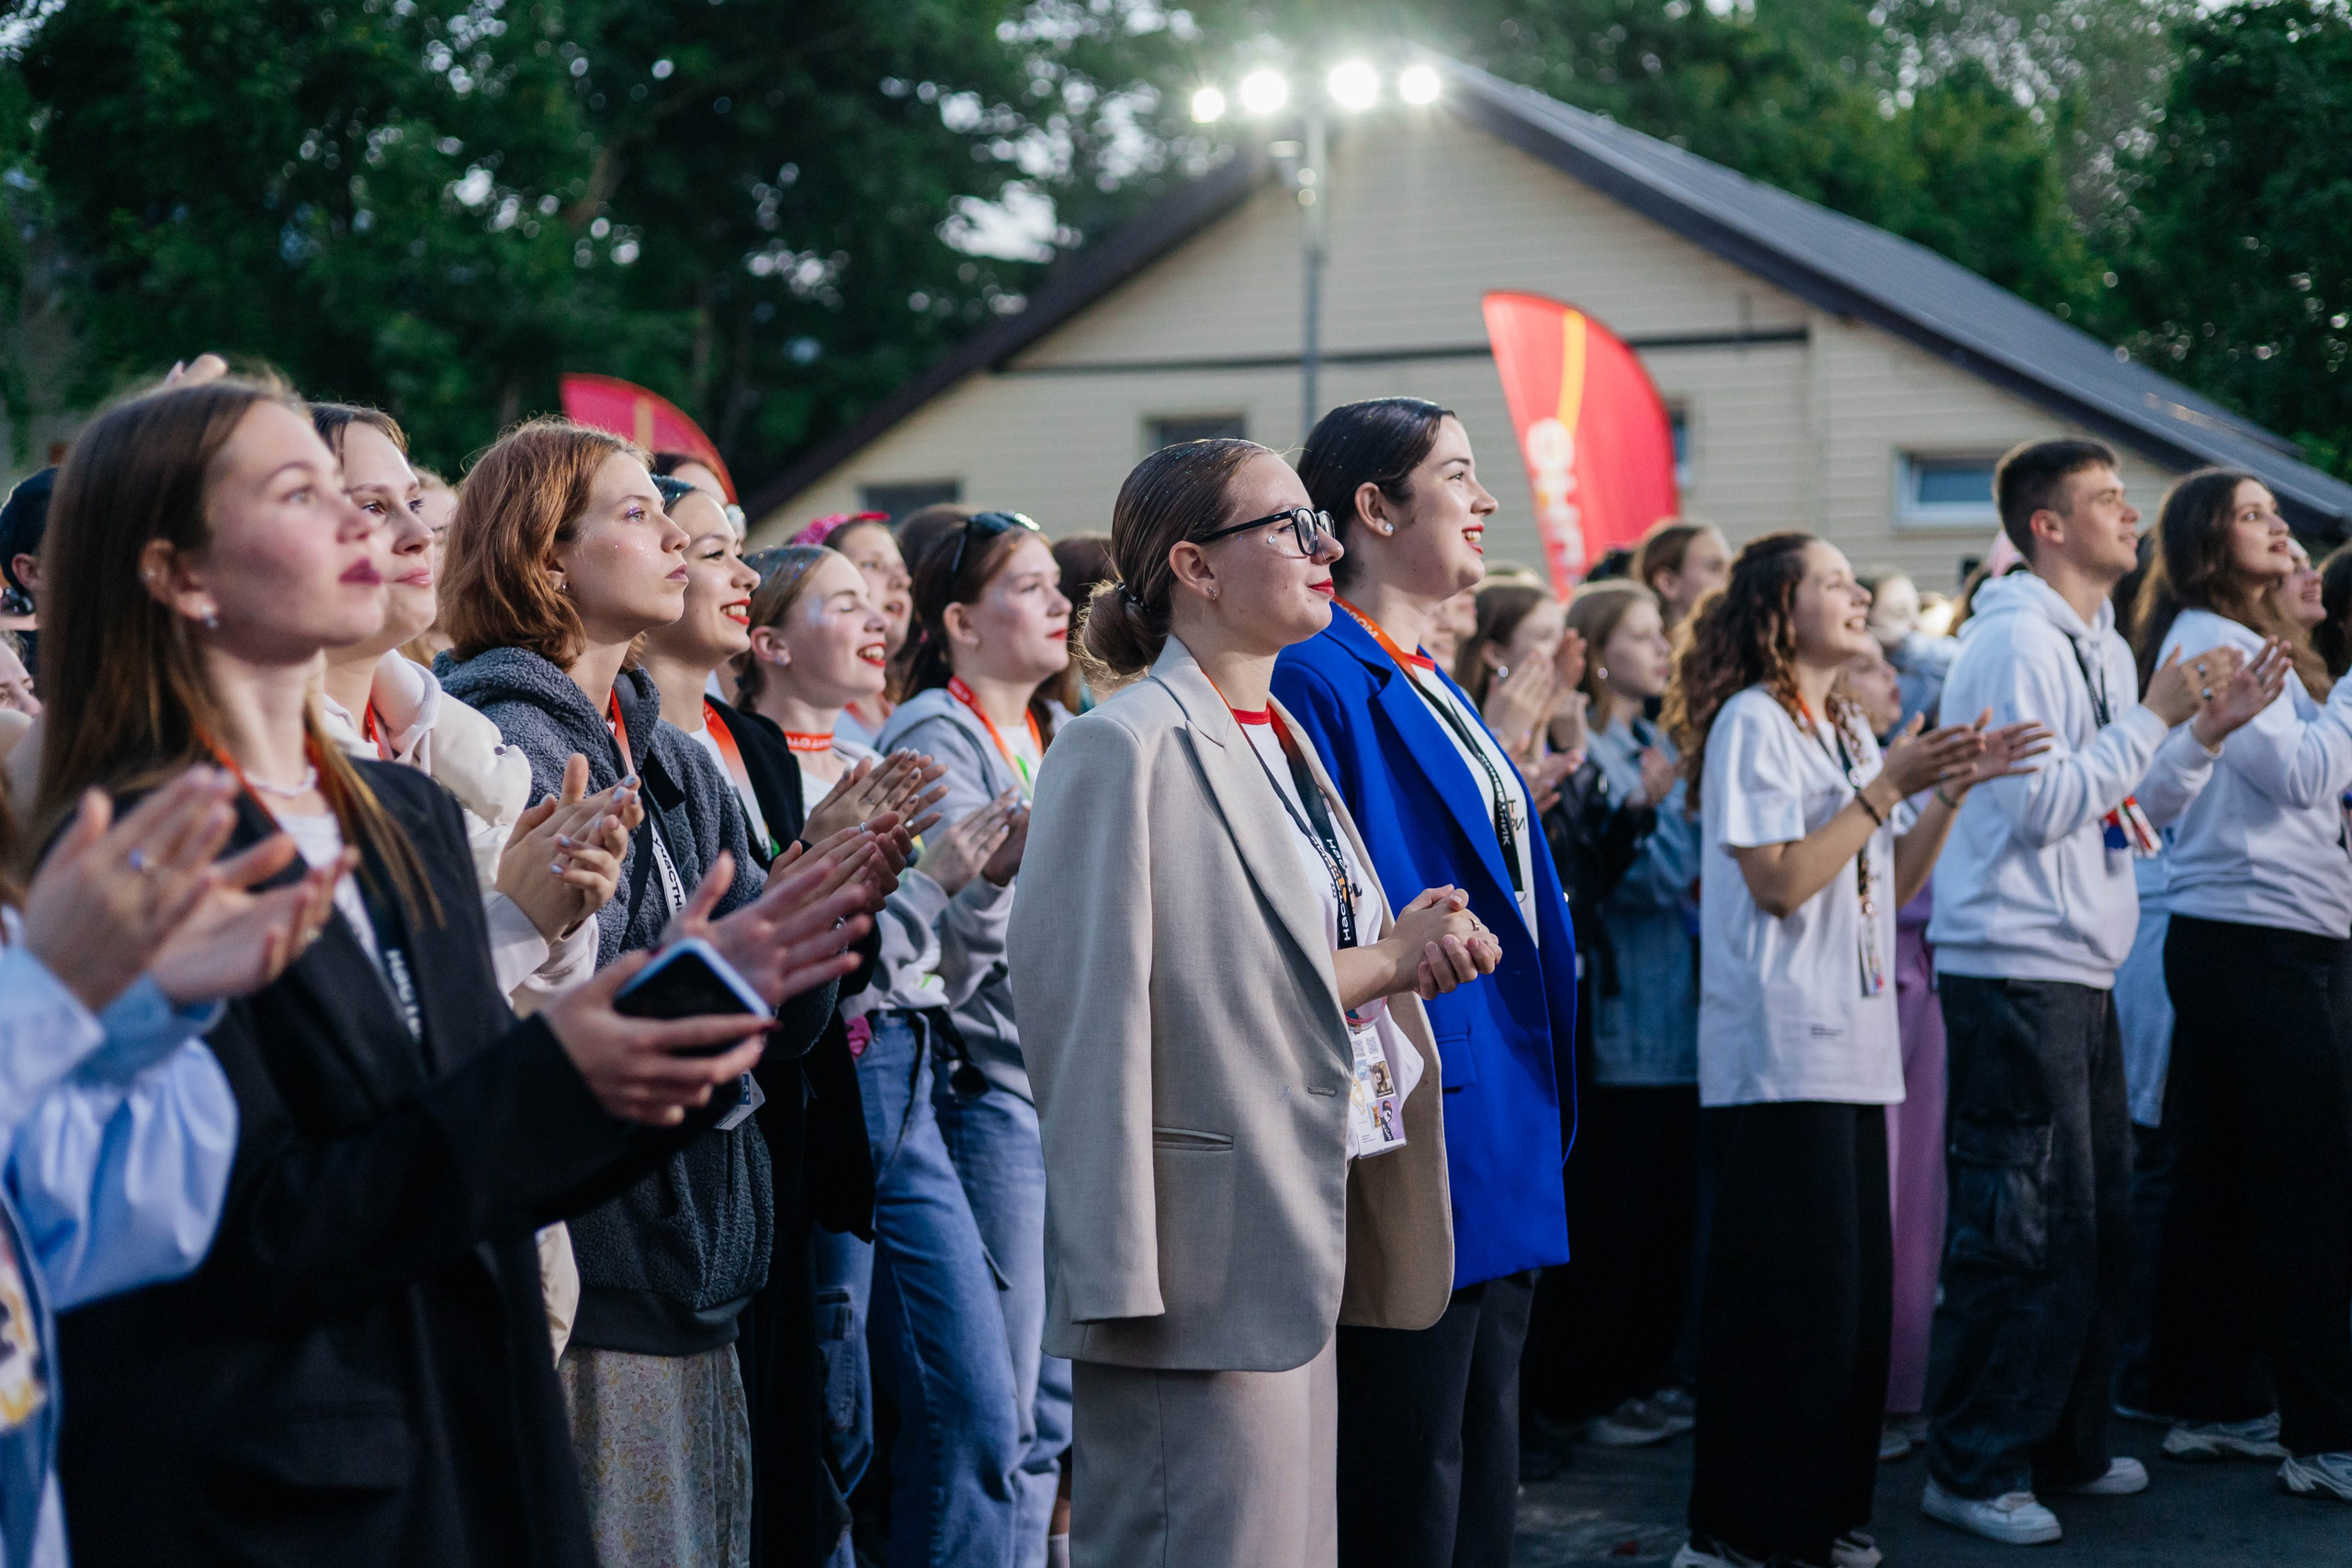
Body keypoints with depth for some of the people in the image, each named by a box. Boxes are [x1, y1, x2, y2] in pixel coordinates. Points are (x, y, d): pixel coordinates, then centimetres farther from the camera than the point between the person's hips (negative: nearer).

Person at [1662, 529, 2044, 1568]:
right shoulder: (1753, 722, -8)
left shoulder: (1851, 732, 18)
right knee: (1787, 1300, -7)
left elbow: (1889, 886, 16)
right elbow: (1779, 882, -17)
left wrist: (1954, 788, 5)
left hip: (1854, 1052, 9)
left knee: (1854, 1295, 10)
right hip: (1778, 1060, -9)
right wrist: (1889, 784, -13)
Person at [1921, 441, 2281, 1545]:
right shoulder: (2016, 643, -12)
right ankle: (1974, 1467, 3)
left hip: (2081, 976, 10)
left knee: (2099, 1225, 15)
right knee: (2026, 1237, -6)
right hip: (2013, 973, -10)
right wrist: (2154, 715, -13)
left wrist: (2206, 732, 5)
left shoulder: (2103, 647, 17)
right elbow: (2040, 806, -20)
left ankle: (2066, 1444, 26)